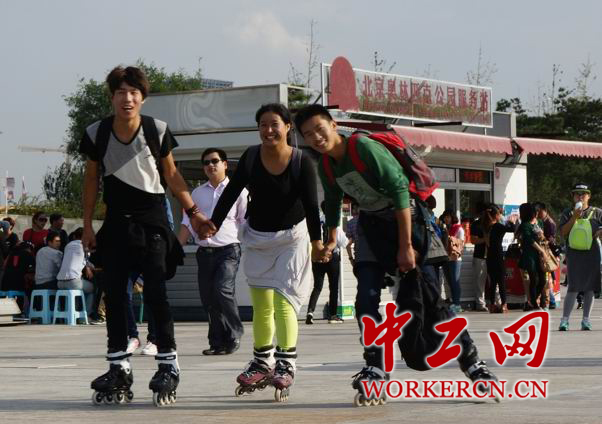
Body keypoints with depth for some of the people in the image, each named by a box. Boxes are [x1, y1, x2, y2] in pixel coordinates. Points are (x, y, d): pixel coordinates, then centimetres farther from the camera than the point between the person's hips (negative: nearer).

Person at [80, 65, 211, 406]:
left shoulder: (157, 131, -8)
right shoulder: (97, 134, -5)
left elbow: (171, 175, 3)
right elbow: (92, 180, 7)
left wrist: (193, 212, -1)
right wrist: (87, 225, 7)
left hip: (152, 219, -2)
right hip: (116, 222, 3)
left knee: (155, 293, -10)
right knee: (114, 294, 2)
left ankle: (169, 365, -3)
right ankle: (119, 368, 9)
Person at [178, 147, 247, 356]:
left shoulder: (237, 190, 6)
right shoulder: (197, 193, 17)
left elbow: (246, 222, 3)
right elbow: (188, 223, 14)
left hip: (228, 249, -5)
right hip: (204, 251, 5)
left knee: (223, 290, -21)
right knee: (208, 298, 2)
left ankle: (234, 334, -5)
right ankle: (218, 342, 9)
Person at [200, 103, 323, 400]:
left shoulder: (302, 162, -15)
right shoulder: (251, 157, -8)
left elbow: (311, 204, -16)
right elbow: (231, 193, -5)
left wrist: (316, 240, -22)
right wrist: (213, 225, -13)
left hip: (291, 237, -4)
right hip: (257, 237, 4)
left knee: (283, 301, -12)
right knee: (261, 305, 9)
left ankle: (286, 365, -7)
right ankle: (263, 364, 20)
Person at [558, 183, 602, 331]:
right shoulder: (568, 213, 9)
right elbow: (563, 232, -2)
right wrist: (574, 217, -11)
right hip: (574, 253, -1)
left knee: (589, 288, 3)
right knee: (574, 287, -8)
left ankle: (586, 319, 11)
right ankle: (565, 319, -5)